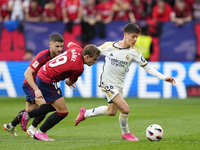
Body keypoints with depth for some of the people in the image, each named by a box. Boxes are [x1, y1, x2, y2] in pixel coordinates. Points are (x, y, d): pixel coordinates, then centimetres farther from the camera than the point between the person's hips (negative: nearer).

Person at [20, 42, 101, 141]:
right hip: (47, 81, -10)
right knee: (62, 112, -5)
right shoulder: (78, 68, -25)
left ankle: (27, 115, 39)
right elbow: (70, 83, -6)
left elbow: (70, 44, 23)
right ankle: (40, 133, 9)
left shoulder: (78, 49, -4)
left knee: (54, 106, 28)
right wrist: (67, 81, 20)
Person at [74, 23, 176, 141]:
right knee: (125, 109, -15)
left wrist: (163, 78, -13)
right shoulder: (109, 46, -12)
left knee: (112, 112, 19)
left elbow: (147, 67, -5)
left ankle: (85, 113, 41)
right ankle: (126, 133, 11)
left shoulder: (134, 52, -6)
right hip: (107, 83, -6)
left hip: (119, 85, 6)